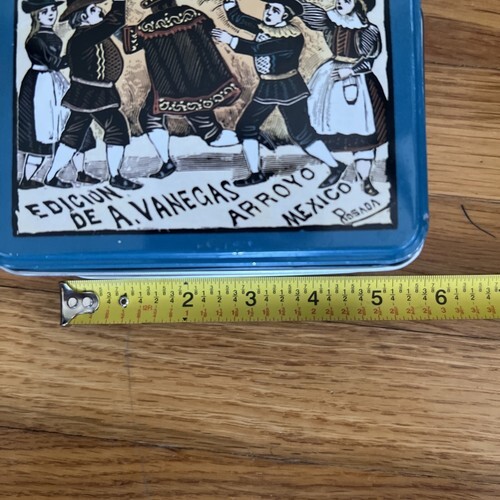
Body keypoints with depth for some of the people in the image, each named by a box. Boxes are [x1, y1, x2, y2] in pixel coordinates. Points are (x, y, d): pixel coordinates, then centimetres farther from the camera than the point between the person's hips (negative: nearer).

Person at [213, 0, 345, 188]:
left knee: (301, 134, -8)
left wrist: (230, 40, -27)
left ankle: (335, 168, 7)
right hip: (266, 87, 8)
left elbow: (258, 48, -27)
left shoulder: (292, 36, -19)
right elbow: (236, 17, 7)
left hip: (289, 87, -8)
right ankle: (256, 174, 16)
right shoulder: (264, 27, 5)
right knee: (245, 127, 6)